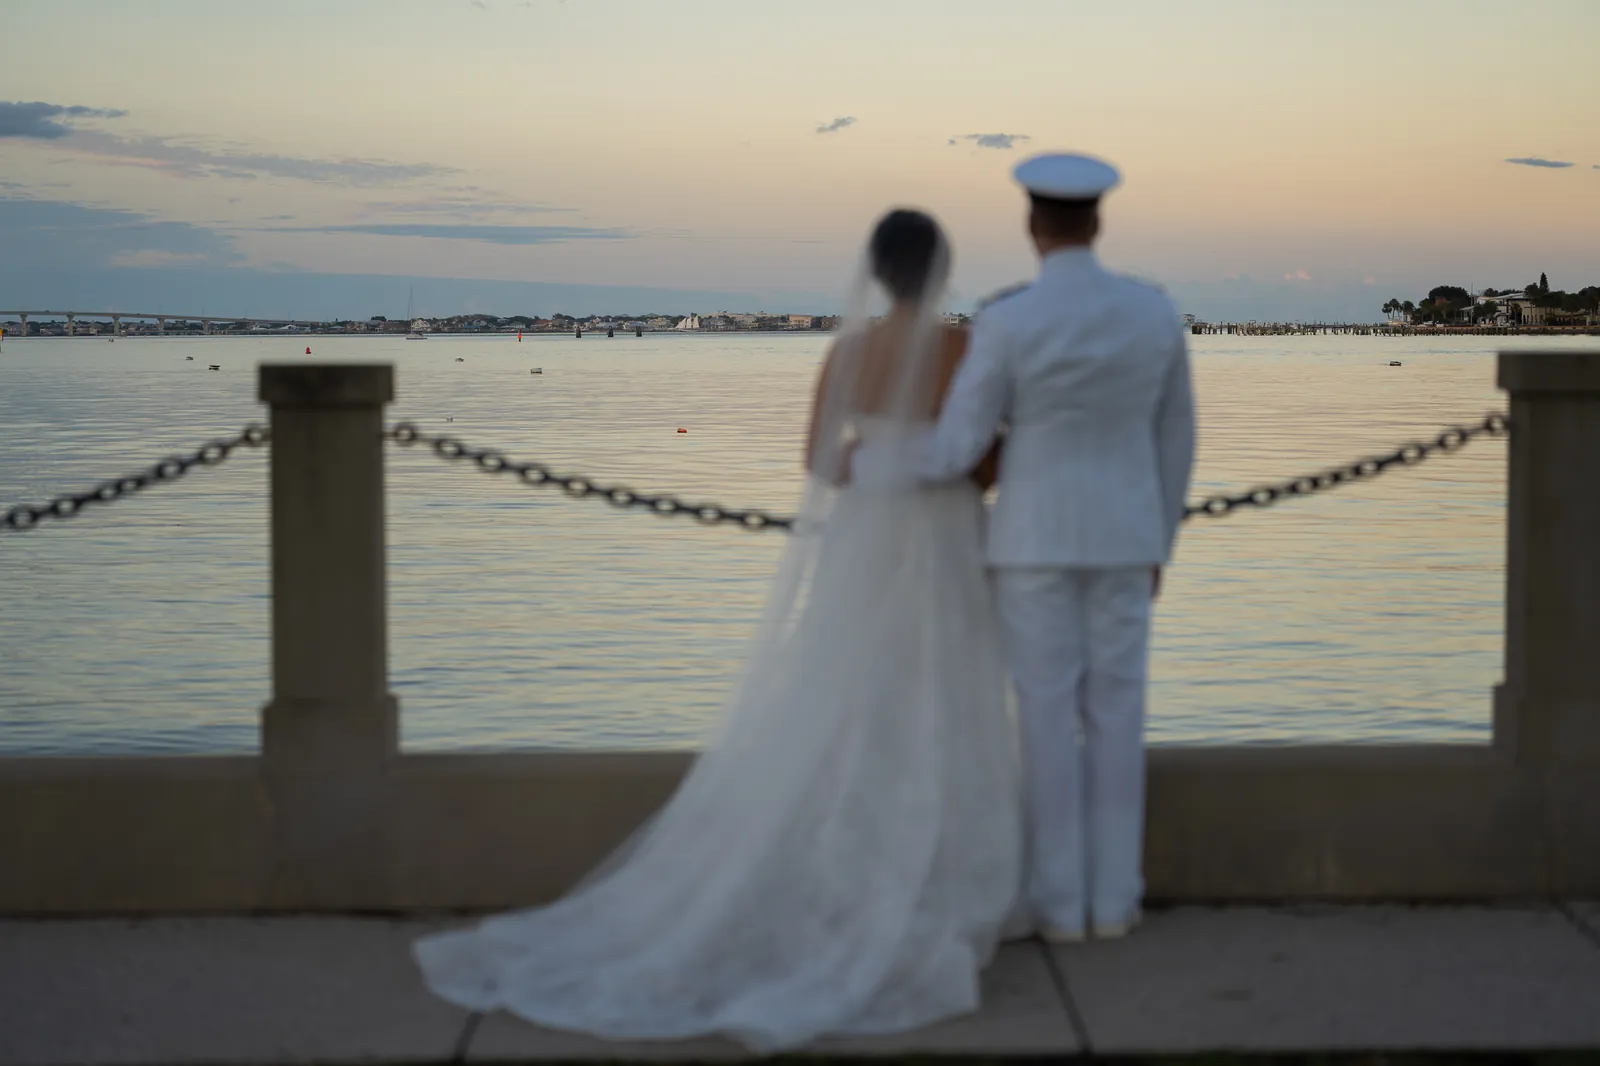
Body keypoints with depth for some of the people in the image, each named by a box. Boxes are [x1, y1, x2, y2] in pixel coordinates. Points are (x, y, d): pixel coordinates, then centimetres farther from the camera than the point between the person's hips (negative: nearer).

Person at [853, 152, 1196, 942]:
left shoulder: (1006, 323, -16)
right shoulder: (1155, 311, -2)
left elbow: (951, 453, -13)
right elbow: (1174, 438, 6)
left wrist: (862, 466, 5)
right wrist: (1159, 542, 18)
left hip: (1035, 534, -3)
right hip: (1122, 532, 3)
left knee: (1047, 715, 4)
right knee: (1115, 712, 10)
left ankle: (1060, 903, 8)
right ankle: (1112, 897, 14)